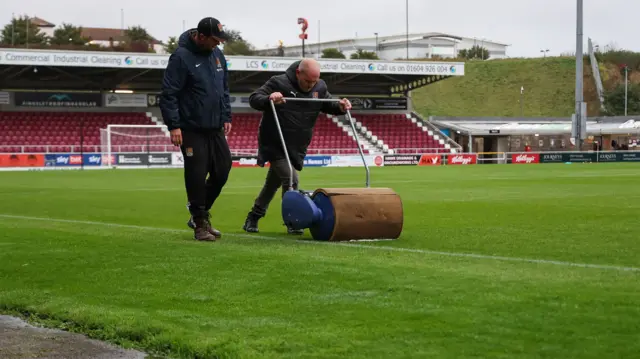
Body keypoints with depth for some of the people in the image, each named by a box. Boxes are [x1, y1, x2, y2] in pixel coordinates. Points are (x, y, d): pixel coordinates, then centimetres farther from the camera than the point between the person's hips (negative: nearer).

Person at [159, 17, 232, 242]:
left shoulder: (217, 55, 9)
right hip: (192, 129, -7)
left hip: (215, 128, 7)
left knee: (222, 170, 6)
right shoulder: (181, 57, -12)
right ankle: (200, 223, 10)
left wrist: (226, 117, 15)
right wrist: (174, 125, -17)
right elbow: (169, 94, -13)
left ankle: (200, 214, 24)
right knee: (196, 175, -4)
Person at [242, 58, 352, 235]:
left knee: (273, 183, 16)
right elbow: (254, 99, -18)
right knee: (290, 179, -17)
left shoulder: (320, 87, 0)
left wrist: (340, 107, -7)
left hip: (296, 148, 6)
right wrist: (269, 99, -39)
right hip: (275, 145, -6)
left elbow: (328, 105, 15)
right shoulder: (279, 83, -17)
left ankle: (253, 218, 31)